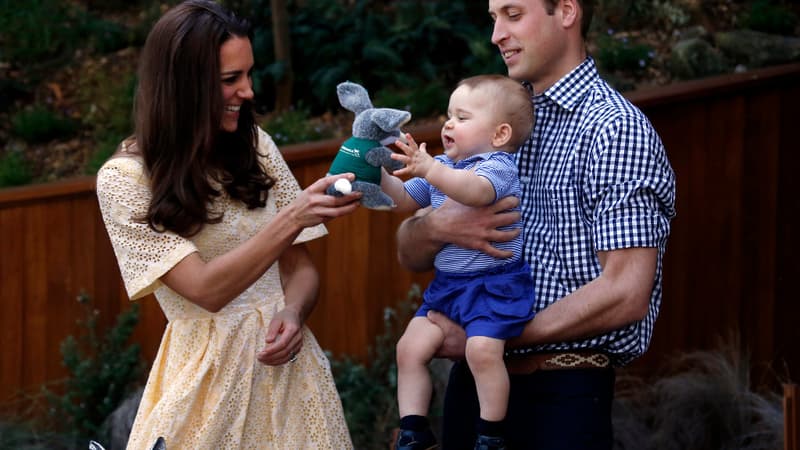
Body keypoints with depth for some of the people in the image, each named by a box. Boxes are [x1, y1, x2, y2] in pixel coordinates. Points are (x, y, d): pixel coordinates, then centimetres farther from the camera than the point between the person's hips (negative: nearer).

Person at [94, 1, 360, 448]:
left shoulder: (256, 146, 4)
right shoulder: (125, 179, -11)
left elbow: (300, 266, 8)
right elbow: (207, 290, -19)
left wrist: (292, 313, -13)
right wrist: (293, 218, -28)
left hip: (288, 359, 4)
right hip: (211, 373, -4)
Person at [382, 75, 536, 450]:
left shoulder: (498, 167, -13)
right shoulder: (442, 168, 14)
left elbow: (475, 191, -36)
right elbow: (404, 200, 20)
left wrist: (429, 170, -49)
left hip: (494, 284, -8)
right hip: (447, 285, 8)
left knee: (482, 349, -26)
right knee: (410, 348, 0)